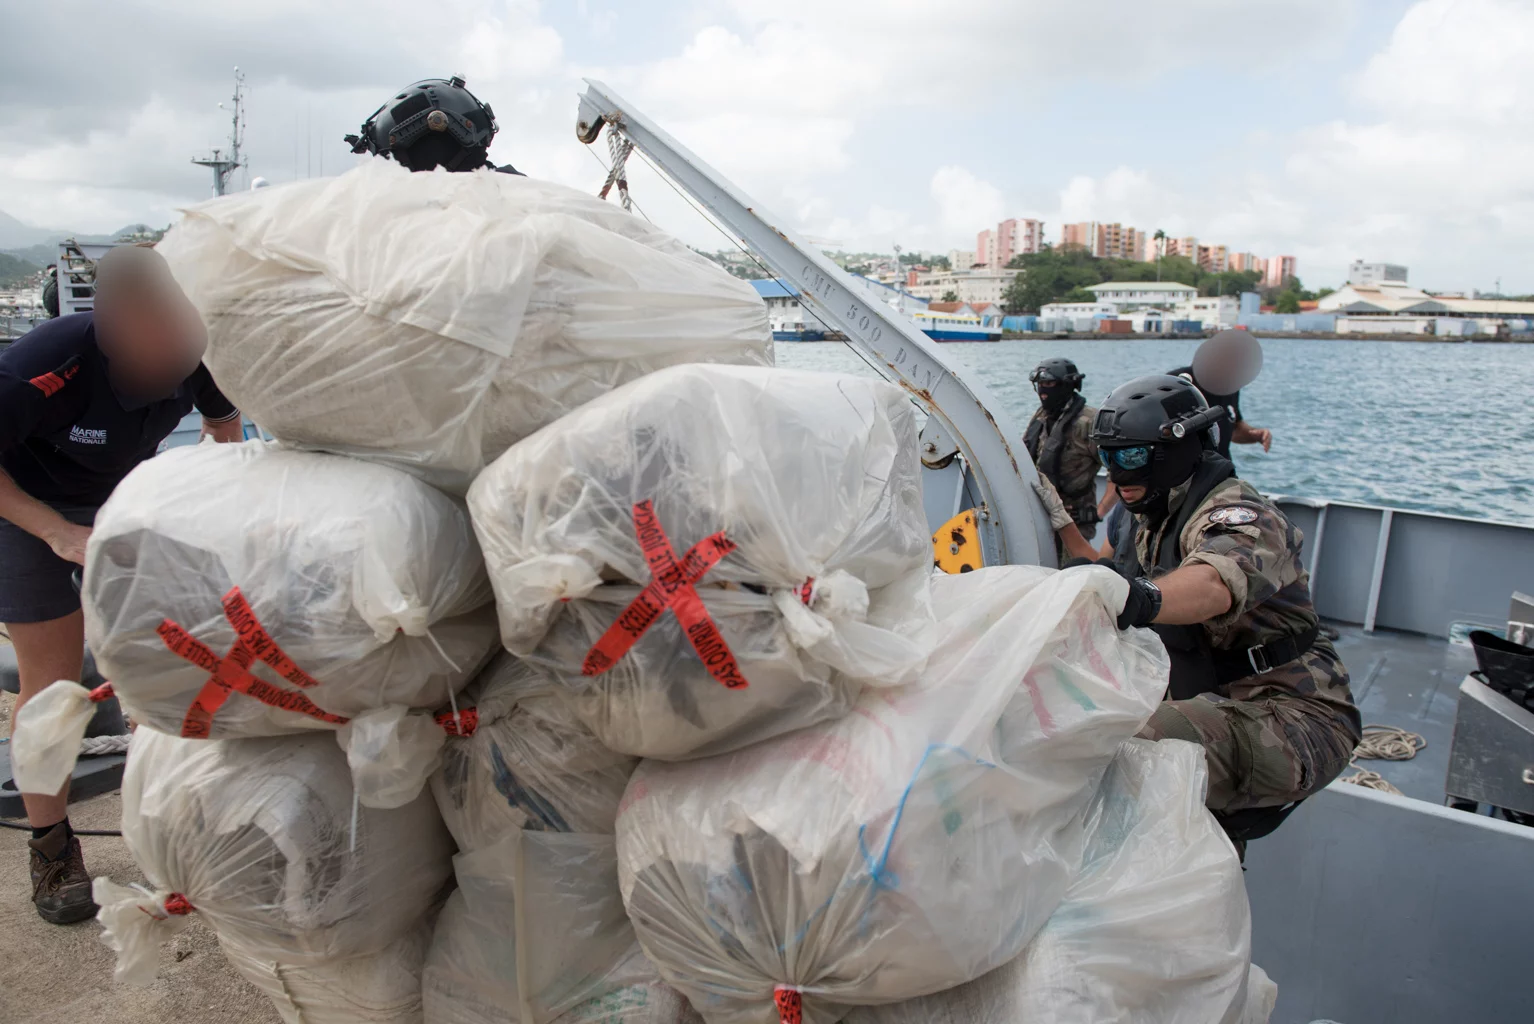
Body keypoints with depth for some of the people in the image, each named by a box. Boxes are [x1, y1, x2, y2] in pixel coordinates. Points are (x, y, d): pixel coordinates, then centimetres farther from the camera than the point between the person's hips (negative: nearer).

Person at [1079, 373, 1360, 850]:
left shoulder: (1237, 514, -17)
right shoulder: (1154, 523, 13)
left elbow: (1214, 584, -43)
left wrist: (1143, 597, -62)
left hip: (1295, 718, -10)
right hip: (1219, 708, 10)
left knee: (1155, 743, -37)